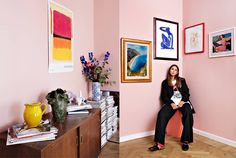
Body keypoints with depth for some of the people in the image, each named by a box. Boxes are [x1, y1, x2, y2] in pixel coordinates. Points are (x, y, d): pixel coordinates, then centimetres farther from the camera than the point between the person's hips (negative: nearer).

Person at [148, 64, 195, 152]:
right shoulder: (165, 82, 15)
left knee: (188, 112, -34)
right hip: (171, 102, 0)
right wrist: (171, 103, -12)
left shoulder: (182, 80, 19)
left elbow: (186, 92, 9)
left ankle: (185, 141, -26)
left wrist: (183, 101, -12)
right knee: (161, 114, -29)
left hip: (183, 101, 1)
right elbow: (164, 96, 6)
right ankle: (159, 143, -31)